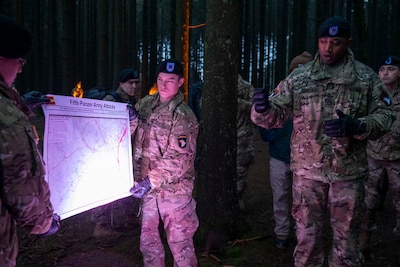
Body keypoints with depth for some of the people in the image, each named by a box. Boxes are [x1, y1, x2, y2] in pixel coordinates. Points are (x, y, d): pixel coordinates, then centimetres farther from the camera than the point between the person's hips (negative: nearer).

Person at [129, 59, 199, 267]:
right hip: (148, 187, 6)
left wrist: (152, 181, -24)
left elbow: (179, 159, -19)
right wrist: (132, 122, -10)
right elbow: (132, 138, 11)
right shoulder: (145, 104, 5)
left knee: (179, 242, 6)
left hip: (173, 189, -6)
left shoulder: (183, 116, -14)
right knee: (148, 240, 18)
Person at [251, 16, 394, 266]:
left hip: (348, 172, 0)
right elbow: (277, 114, 1)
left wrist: (356, 126, -22)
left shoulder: (367, 77, 0)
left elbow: (384, 117, -3)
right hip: (307, 171, 1)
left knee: (347, 237, 14)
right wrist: (263, 109, -22)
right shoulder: (299, 77, 2)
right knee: (307, 236, 14)